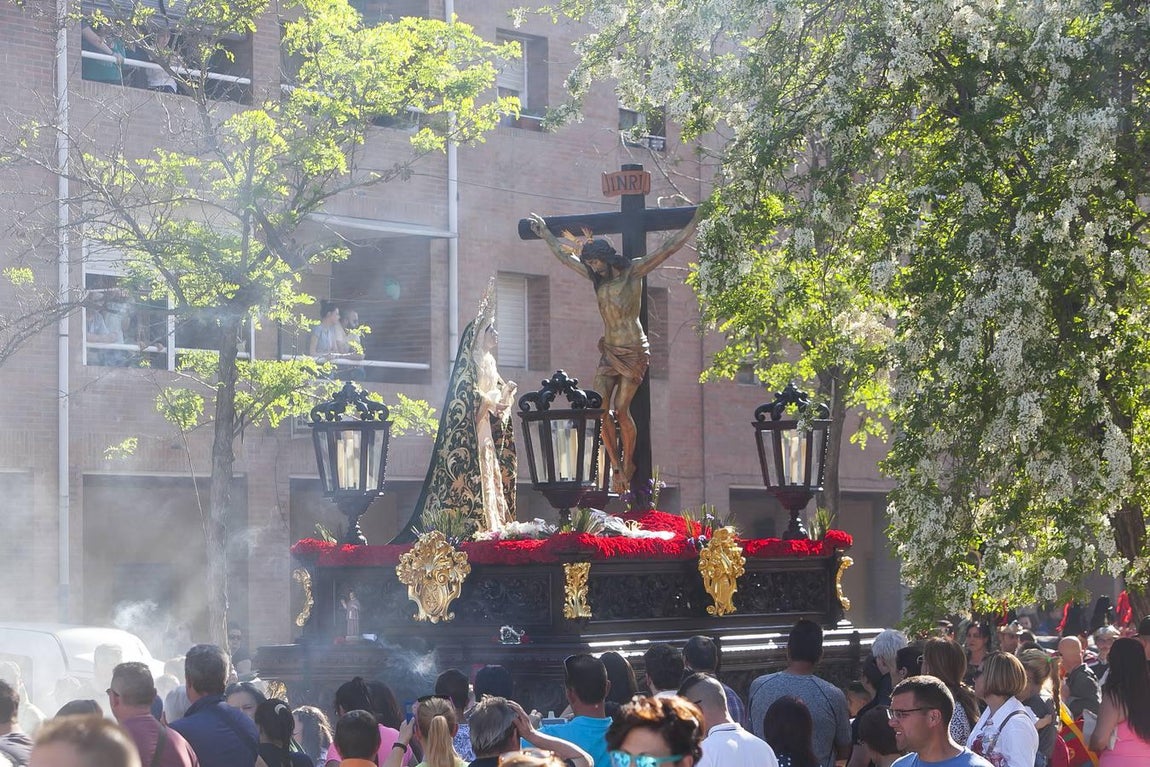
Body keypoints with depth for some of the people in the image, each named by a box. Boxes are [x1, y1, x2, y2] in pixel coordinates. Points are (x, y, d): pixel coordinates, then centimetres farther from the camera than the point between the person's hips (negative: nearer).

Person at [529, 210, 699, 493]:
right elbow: (564, 256, 24)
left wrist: (694, 222, -12)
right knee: (601, 409, -9)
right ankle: (616, 467, -3)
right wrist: (545, 233, 31)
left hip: (634, 351, -6)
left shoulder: (634, 271, -5)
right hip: (609, 351, 6)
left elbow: (669, 248, -8)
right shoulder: (597, 277, 11)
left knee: (621, 409, -12)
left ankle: (628, 464, 4)